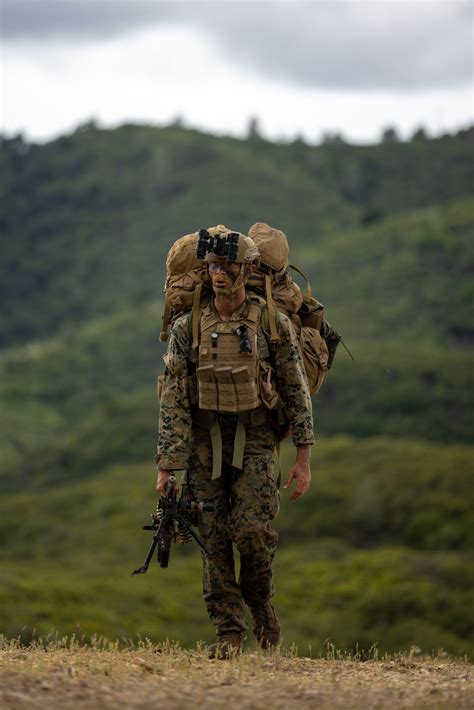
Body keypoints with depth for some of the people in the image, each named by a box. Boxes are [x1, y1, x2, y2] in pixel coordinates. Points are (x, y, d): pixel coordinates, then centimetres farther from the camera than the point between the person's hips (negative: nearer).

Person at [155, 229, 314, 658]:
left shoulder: (273, 325, -3)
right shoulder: (188, 328, 0)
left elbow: (297, 392, 0)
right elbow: (173, 400, 0)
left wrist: (304, 459, -3)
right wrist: (167, 466, -5)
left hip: (254, 441, -2)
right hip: (204, 442, 2)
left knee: (253, 530, -14)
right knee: (214, 540, 0)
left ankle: (259, 598, 15)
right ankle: (229, 632, 8)